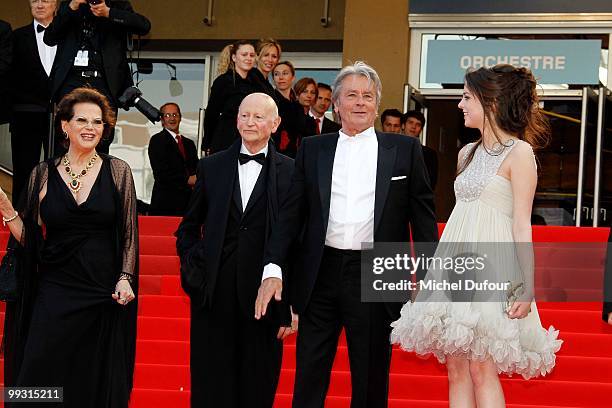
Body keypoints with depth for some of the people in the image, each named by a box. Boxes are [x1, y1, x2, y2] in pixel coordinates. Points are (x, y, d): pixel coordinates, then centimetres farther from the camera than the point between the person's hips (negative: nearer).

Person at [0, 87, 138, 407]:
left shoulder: (117, 171, 3)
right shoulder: (43, 174, 6)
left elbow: (129, 233, 5)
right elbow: (29, 237, 7)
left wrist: (125, 278, -6)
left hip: (104, 295, -1)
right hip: (54, 293, 1)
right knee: (41, 379, -3)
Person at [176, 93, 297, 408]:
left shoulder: (291, 172, 1)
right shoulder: (211, 166, 9)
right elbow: (190, 225, 18)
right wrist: (192, 262, 2)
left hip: (265, 293, -2)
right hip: (214, 292, 2)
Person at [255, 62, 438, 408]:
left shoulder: (405, 149, 6)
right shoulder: (313, 149, 10)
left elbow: (423, 214, 4)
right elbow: (292, 213, 8)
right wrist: (273, 268, -2)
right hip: (322, 276, 2)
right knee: (309, 380, 5)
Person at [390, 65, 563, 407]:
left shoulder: (519, 152, -6)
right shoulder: (468, 153, 16)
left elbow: (522, 224, -10)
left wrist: (527, 285, -17)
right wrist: (438, 270, 17)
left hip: (492, 265, -7)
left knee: (482, 369, -11)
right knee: (457, 371, 4)